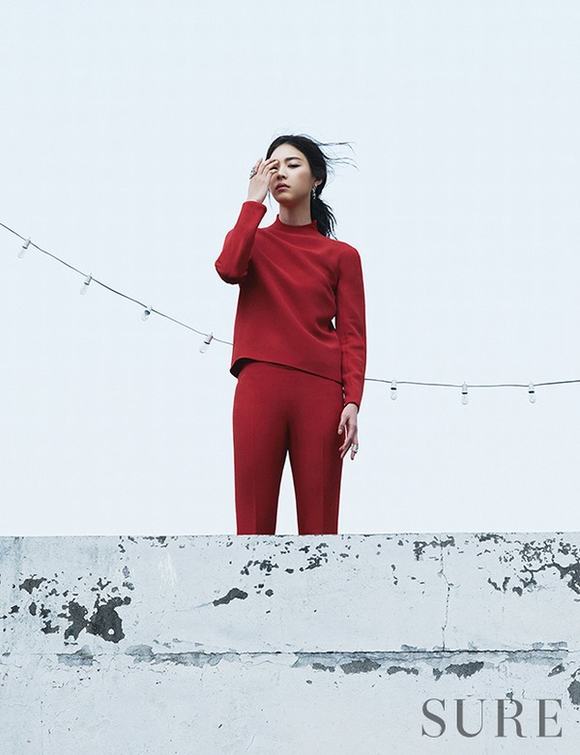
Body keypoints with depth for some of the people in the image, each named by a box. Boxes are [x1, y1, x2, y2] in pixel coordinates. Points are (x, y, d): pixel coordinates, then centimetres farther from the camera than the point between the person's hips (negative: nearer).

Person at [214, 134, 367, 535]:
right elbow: (228, 268, -7)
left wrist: (352, 401, -7)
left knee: (319, 525, -4)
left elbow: (353, 335, 6)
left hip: (319, 390, -1)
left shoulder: (341, 255, 13)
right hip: (260, 385, 1)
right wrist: (255, 199, 1)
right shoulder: (255, 240, 17)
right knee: (253, 521, -6)